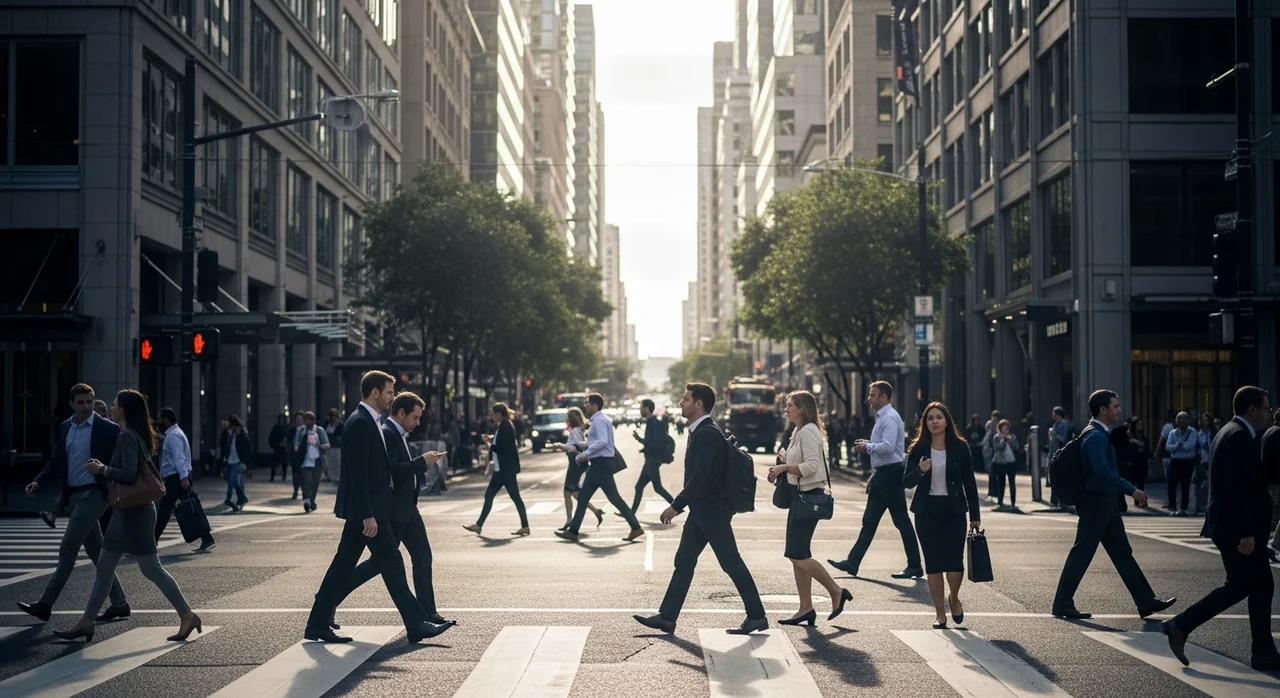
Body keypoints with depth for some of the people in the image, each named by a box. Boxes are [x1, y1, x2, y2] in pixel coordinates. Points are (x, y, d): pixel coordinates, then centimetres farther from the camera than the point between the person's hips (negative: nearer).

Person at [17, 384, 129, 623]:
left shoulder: (108, 429, -7)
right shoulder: (64, 428, 11)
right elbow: (57, 461, 15)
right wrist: (38, 481, 0)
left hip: (93, 494, -7)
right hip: (73, 495, 7)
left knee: (67, 549, -9)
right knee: (96, 551, 10)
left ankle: (45, 605, -6)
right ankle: (119, 603, 17)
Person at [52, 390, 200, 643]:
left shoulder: (127, 437, -16)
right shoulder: (137, 436, 13)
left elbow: (129, 474, -26)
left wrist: (101, 469, -12)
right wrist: (104, 469, 16)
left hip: (135, 512, -10)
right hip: (127, 511, 10)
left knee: (151, 569, -5)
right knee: (104, 567, 12)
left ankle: (187, 615, 0)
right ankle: (86, 622, 17)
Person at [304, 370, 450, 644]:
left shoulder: (367, 421, 15)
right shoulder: (360, 423, -17)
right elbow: (358, 473, -21)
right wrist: (368, 515, -23)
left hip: (362, 510, 10)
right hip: (367, 509, -10)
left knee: (344, 564, 11)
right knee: (391, 563, -5)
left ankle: (318, 625, 16)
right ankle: (416, 625, 0)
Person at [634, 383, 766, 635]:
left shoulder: (708, 434, -19)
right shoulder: (699, 431, 13)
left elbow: (700, 476, -25)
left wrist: (676, 506, -23)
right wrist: (680, 504, 18)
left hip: (712, 510, -10)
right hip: (701, 510, 10)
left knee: (731, 563, -2)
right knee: (684, 561, 8)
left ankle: (757, 616, 8)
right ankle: (667, 617, 11)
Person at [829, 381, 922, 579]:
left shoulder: (890, 418, -16)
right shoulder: (882, 417, 16)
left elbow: (888, 446, -26)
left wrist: (868, 447, -13)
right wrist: (868, 445, 9)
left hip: (891, 473, -10)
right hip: (882, 474, 10)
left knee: (901, 520, -2)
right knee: (869, 520, 9)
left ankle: (915, 566, 6)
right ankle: (852, 563, 10)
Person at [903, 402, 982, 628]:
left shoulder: (959, 447, 0)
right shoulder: (918, 449, 2)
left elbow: (969, 483, 4)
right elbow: (907, 482, 1)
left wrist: (975, 515, 2)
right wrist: (920, 470, -20)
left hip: (953, 510, -1)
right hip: (927, 511, 1)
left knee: (954, 563, -8)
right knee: (933, 564, 4)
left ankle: (954, 598, 23)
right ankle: (940, 613, 15)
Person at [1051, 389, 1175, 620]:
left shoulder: (1100, 434, 14)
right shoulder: (1095, 436, -18)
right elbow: (1103, 471, -27)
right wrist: (1132, 490, -24)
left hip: (1105, 501, 10)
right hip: (1096, 502, -10)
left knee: (1122, 552, 11)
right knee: (1082, 553, -3)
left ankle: (1146, 602, 15)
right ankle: (1062, 605, 4)